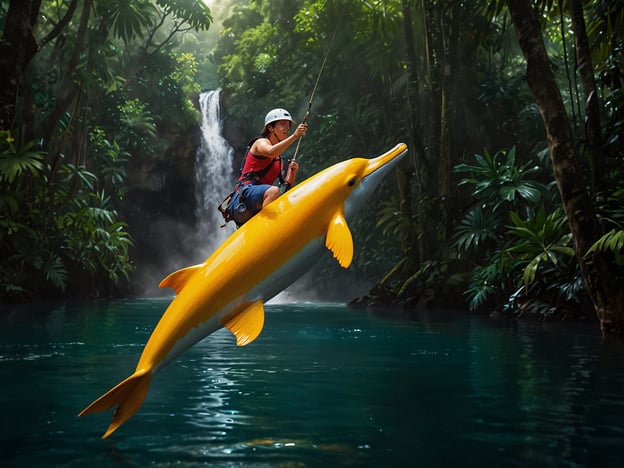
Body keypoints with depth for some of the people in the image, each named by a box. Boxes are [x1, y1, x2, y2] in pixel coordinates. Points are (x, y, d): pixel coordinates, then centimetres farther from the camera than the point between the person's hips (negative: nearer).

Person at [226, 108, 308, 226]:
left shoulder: (279, 160, 27)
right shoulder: (261, 142, 6)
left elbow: (287, 186, 19)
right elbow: (270, 152, -20)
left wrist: (293, 172, 1)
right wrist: (294, 136, -25)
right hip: (245, 193, -8)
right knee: (274, 191, -34)